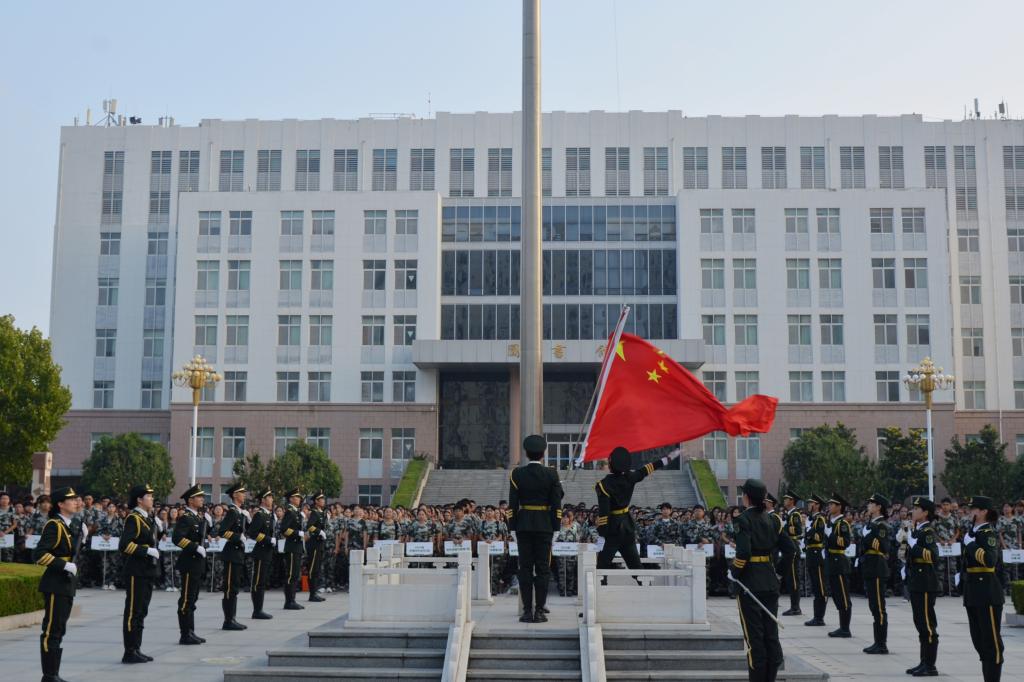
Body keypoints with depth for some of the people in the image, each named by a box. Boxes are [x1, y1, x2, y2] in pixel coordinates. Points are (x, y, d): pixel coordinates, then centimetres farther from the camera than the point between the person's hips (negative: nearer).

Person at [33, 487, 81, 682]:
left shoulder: (68, 525, 14)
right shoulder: (54, 525, -13)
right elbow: (38, 555, -22)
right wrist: (65, 565, -22)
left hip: (66, 585, 9)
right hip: (55, 586, -9)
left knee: (58, 631, 13)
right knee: (52, 631, -4)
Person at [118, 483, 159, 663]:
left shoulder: (148, 519, 16)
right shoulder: (133, 519, -13)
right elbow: (124, 545, -23)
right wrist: (147, 550, -22)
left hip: (147, 572, 9)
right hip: (136, 572, -9)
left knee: (141, 612, 13)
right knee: (133, 612, -4)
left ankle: (136, 649, 20)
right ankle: (130, 653, 1)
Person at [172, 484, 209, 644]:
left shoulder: (199, 516, 14)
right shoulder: (185, 517, -14)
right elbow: (177, 538, -25)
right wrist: (196, 548, -25)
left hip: (197, 563, 10)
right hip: (189, 563, -10)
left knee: (192, 599, 14)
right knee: (186, 599, -4)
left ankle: (190, 632, 21)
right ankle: (185, 635, 1)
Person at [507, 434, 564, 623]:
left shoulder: (517, 474, -2)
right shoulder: (551, 474, -3)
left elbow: (512, 503, -2)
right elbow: (556, 503, -3)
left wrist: (512, 526, 4)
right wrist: (555, 526, 4)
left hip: (523, 525, 1)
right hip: (544, 526, -1)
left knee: (525, 568, 4)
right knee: (543, 568, 3)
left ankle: (527, 611, 3)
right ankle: (539, 611, 1)